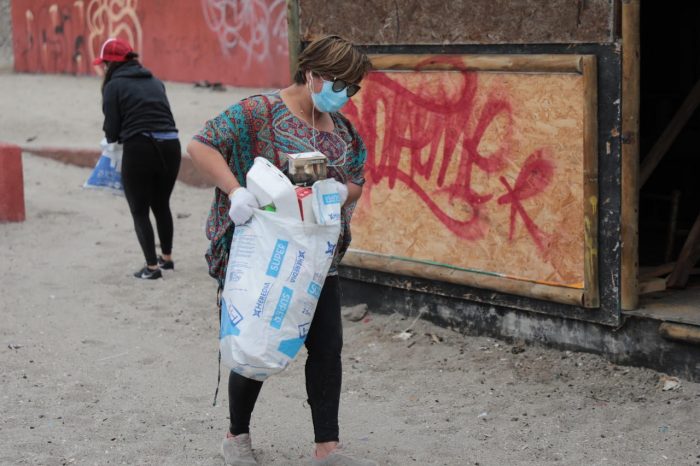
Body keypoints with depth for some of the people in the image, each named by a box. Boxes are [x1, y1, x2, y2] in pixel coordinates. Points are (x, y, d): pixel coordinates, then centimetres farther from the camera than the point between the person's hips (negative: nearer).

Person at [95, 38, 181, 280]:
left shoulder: (114, 85, 0)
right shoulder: (155, 81, 17)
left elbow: (111, 129, -2)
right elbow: (164, 114, 11)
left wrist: (114, 137, 19)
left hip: (139, 149, -6)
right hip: (170, 146, 6)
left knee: (140, 211, 8)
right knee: (162, 205, 23)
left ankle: (152, 266, 5)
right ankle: (167, 257, 35)